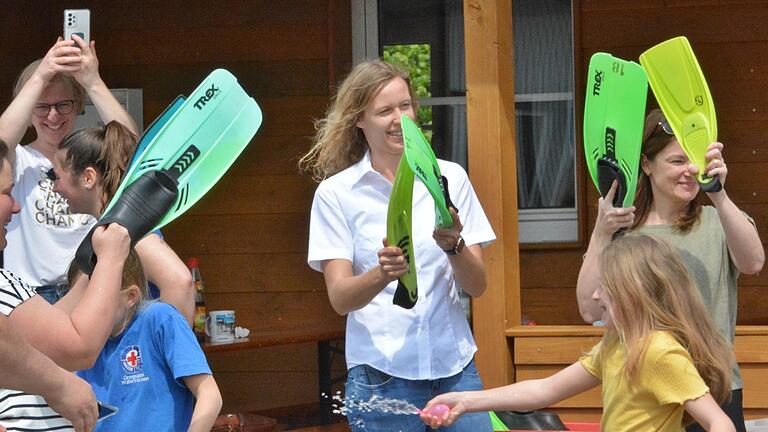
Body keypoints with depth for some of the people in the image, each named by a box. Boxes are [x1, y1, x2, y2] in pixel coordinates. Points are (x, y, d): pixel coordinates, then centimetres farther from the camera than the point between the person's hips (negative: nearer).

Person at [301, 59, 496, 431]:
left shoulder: (450, 177, 6)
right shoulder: (335, 192, 0)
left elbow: (477, 286, 4)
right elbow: (340, 298, -6)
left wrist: (454, 246, -17)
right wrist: (382, 274, -26)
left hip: (453, 367, 2)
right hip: (381, 372, -2)